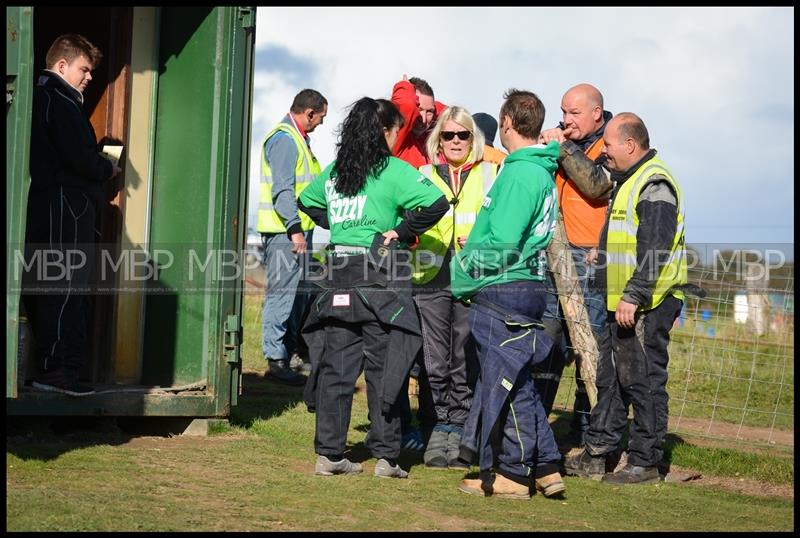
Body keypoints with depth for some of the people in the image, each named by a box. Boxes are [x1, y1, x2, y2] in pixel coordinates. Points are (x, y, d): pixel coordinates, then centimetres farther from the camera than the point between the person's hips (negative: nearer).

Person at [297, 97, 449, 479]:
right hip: (379, 278, -5)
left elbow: (307, 201, 29)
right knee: (384, 369, 2)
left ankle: (329, 454, 8)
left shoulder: (335, 171, 11)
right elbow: (436, 204, -19)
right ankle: (386, 457, 3)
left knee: (335, 367, 7)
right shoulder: (393, 170, -7)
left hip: (339, 277, 5)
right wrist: (403, 232, -8)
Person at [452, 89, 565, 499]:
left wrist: (464, 271, -9)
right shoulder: (541, 171, 14)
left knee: (506, 381, -2)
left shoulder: (519, 173, -16)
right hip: (524, 288, 10)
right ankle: (545, 468, 17)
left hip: (504, 292, -10)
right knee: (516, 383, 15)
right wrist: (476, 244, 20)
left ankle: (513, 475, 6)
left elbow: (502, 245, -21)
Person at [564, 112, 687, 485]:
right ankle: (596, 456, 20)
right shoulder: (628, 180, 18)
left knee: (643, 381, -5)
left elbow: (655, 250, -23)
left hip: (646, 305, -11)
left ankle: (645, 463, 1)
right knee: (610, 379, 14)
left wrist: (634, 297, -25)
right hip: (623, 304, 11)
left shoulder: (655, 183, -16)